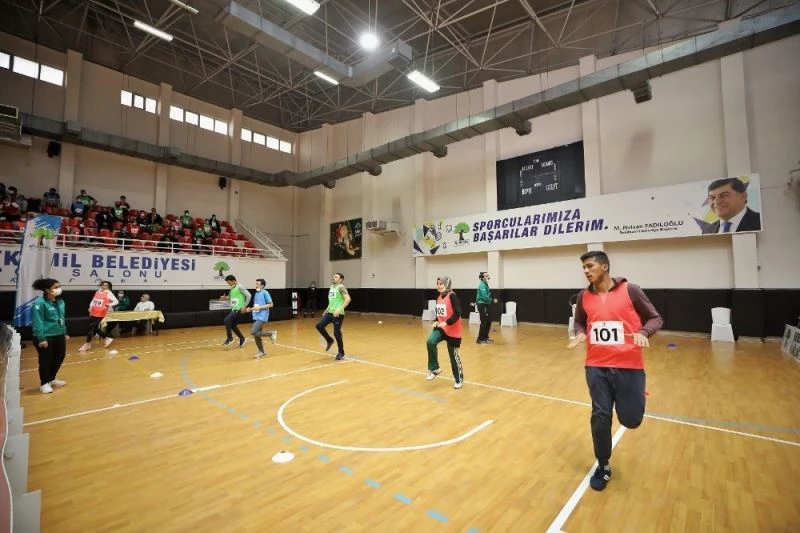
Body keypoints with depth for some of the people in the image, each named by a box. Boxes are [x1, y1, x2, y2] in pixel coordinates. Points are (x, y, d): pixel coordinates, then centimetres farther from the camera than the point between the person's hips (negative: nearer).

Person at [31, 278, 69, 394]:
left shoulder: (60, 302, 6)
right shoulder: (39, 303, -17)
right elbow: (38, 322, -19)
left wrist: (65, 333, 18)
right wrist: (41, 338, -21)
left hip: (59, 335, 7)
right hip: (46, 337, -7)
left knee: (60, 357, 17)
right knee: (45, 360, 5)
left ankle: (52, 379, 38)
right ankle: (44, 383, 23)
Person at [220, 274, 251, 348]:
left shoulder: (240, 287, -13)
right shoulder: (232, 288, 12)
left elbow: (249, 295, -17)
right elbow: (230, 296, 26)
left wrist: (245, 306, -18)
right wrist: (225, 297, 2)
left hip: (239, 309, -9)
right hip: (234, 309, 9)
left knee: (227, 320, -18)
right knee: (233, 325, 11)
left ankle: (229, 338, -3)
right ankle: (242, 339, 26)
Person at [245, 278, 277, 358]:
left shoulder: (265, 292, -7)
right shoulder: (256, 294, 16)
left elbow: (271, 304, -11)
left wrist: (259, 307, -17)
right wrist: (250, 309, 6)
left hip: (262, 317, -8)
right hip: (256, 317, 8)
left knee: (253, 332, -19)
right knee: (256, 335, 8)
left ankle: (271, 334, -2)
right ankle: (261, 352, 23)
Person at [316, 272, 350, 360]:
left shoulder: (341, 287, -12)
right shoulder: (331, 287, 15)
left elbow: (348, 299, -25)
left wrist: (339, 309, -31)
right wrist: (327, 310, 22)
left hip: (338, 314, -8)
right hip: (330, 312, 8)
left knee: (337, 333, -3)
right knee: (319, 325, -5)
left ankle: (341, 353, 15)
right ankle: (329, 340, 16)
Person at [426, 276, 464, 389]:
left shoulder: (452, 296, -16)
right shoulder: (439, 297, 6)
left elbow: (458, 314, -20)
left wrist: (446, 323, -25)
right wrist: (436, 321, 0)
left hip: (452, 330, -6)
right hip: (441, 327, 6)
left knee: (453, 355, 5)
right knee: (430, 342, -22)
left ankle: (459, 380, 25)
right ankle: (435, 369, -6)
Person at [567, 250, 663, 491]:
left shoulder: (630, 290, -6)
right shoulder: (584, 296, 3)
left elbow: (655, 318, 1)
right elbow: (579, 322, 17)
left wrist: (643, 332, -19)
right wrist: (580, 333, -4)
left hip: (629, 366, -2)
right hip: (596, 366, 2)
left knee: (631, 420, 4)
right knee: (600, 416, 2)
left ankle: (634, 395, 40)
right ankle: (603, 467, 24)